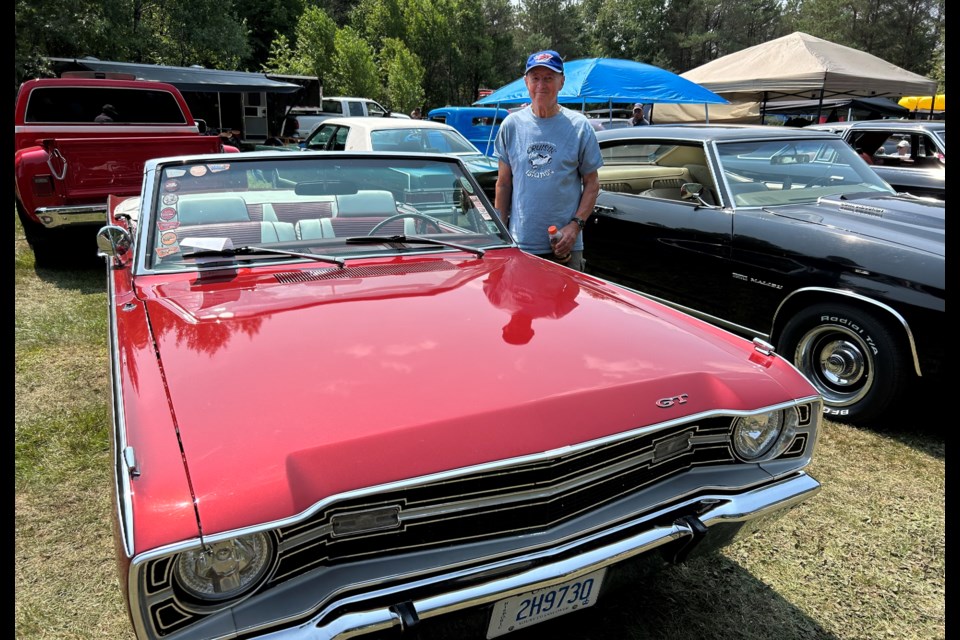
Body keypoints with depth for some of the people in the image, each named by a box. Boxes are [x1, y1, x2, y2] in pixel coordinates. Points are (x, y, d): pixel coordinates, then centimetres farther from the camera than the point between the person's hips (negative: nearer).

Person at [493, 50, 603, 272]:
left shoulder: (579, 126, 2)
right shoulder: (511, 125, 7)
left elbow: (592, 183, 3)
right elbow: (503, 184, 10)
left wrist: (576, 224, -10)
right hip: (519, 245, 1)